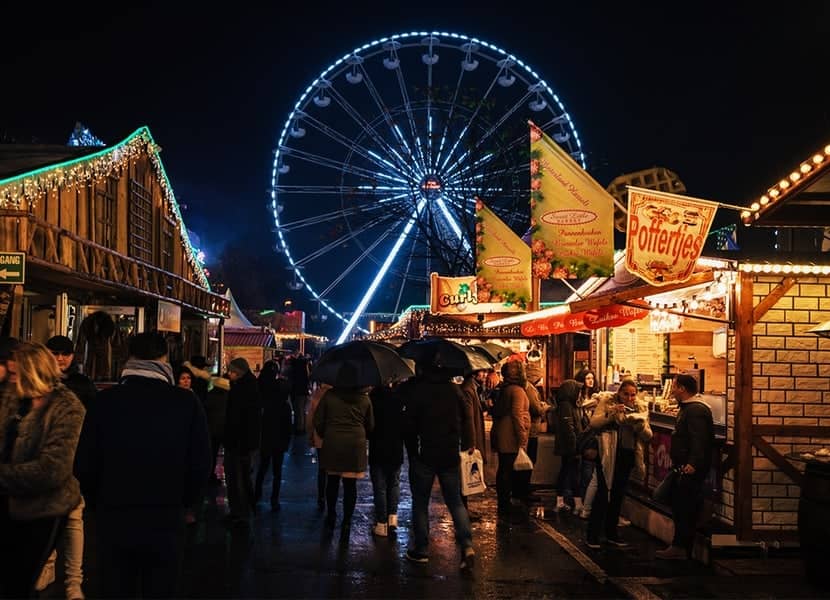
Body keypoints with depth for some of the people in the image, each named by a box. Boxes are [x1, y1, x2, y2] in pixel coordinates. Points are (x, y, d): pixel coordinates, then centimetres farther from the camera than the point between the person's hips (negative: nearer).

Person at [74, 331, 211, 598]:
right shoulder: (186, 402, -7)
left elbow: (84, 464, -4)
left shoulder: (106, 400, -7)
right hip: (165, 521, 0)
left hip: (113, 519, 1)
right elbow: (201, 464, -5)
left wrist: (97, 503, 12)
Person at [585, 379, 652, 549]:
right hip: (608, 454, -5)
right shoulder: (607, 403, -2)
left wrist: (640, 424, -15)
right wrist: (611, 413, -25)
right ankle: (592, 535, -2)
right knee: (603, 493, -8)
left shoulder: (640, 409, 9)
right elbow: (593, 423, -14)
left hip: (627, 456, 5)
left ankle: (611, 533, 24)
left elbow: (648, 436, 5)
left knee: (618, 495, 13)